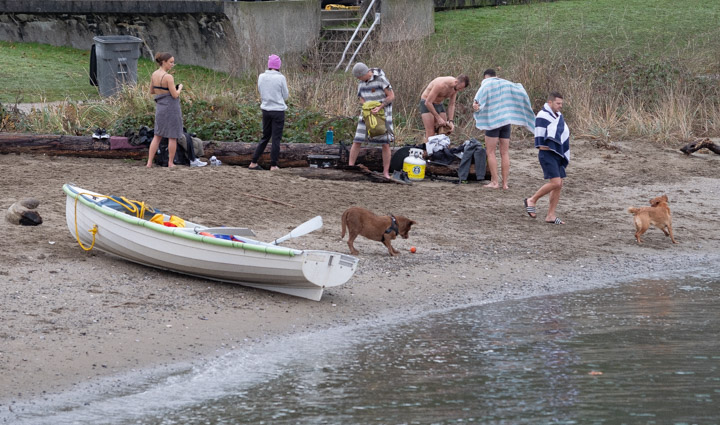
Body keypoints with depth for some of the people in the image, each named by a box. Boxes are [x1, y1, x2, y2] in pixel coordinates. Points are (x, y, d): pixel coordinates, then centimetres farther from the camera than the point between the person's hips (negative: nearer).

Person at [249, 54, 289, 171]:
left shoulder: (261, 77, 0)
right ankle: (273, 165, 4)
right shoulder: (280, 78, -11)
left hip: (265, 110, 4)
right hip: (278, 111, -4)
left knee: (265, 137, 17)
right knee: (276, 139, 3)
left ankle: (253, 163, 15)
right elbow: (285, 96, -2)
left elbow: (260, 92, 11)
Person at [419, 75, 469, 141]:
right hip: (427, 104, -7)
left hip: (439, 104, 7)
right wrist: (438, 118, -27)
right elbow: (428, 103, -30)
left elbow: (451, 105, 0)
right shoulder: (441, 85, -33)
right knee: (431, 134, -17)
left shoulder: (456, 87, -10)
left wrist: (450, 121, -12)